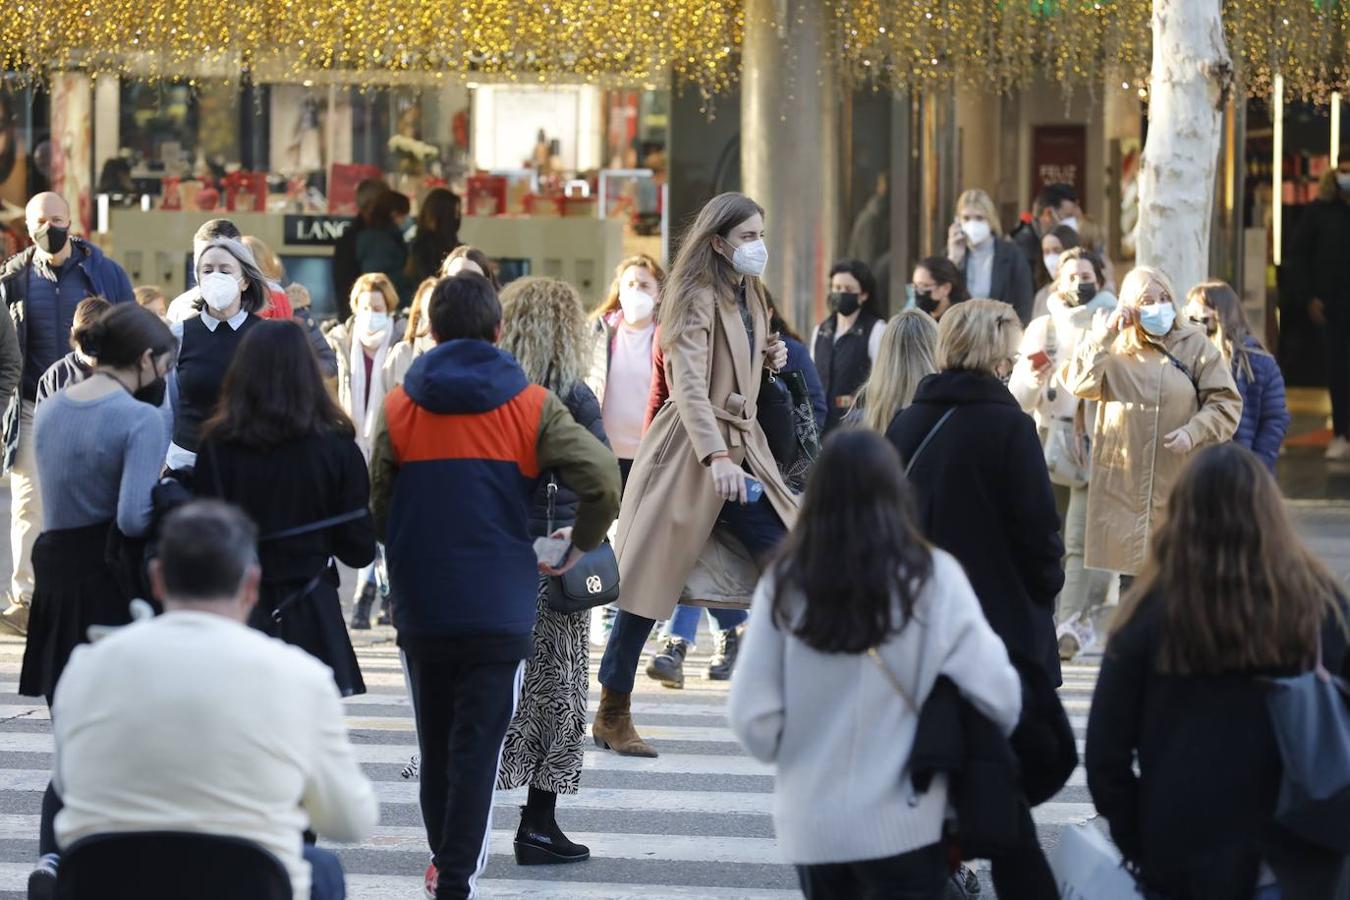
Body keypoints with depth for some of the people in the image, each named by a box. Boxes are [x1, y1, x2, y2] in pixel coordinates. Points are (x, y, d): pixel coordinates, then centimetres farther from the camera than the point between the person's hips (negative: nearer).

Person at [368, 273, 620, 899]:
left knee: (436, 742, 17)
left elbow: (376, 507, 2)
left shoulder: (398, 407, 2)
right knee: (478, 747, -3)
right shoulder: (531, 406, -2)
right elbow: (602, 479, -10)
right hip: (499, 607, -2)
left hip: (420, 607, 2)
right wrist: (580, 545, 7)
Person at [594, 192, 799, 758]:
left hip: (741, 451, 8)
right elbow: (689, 386, -23)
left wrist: (768, 361, 9)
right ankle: (612, 715, 5)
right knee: (650, 581, -3)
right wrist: (717, 457, -36)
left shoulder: (748, 296, 15)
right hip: (691, 450, -8)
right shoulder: (698, 297, -11)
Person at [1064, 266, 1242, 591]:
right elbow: (1080, 384, -10)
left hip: (1181, 483, -1)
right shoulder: (1115, 350, 6)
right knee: (1132, 578, 8)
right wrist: (1103, 335, -12)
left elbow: (1227, 403, 2)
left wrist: (1194, 433, -14)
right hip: (1125, 486, 1)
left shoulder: (1195, 345, 3)